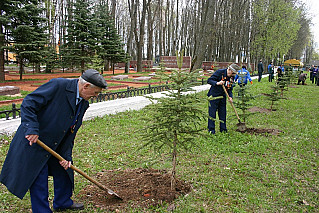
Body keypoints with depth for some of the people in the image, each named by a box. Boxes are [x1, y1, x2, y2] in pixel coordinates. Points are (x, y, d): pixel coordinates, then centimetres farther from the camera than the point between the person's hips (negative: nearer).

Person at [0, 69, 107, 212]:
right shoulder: (57, 85, -23)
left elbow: (71, 131, 3)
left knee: (64, 170, 19)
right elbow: (28, 104, -23)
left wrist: (66, 155, -2)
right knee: (38, 179, 0)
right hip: (33, 141, -8)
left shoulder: (83, 104, 1)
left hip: (56, 146, 8)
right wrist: (32, 129, -30)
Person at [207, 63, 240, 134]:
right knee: (212, 112, -2)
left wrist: (230, 97, -4)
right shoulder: (219, 72, -15)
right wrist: (217, 83, -32)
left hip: (223, 97, 6)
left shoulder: (232, 77, 5)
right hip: (214, 96, -6)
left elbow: (230, 88, 12)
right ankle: (211, 129, 7)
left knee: (223, 113, 10)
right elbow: (209, 80, -16)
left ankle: (223, 129, 21)